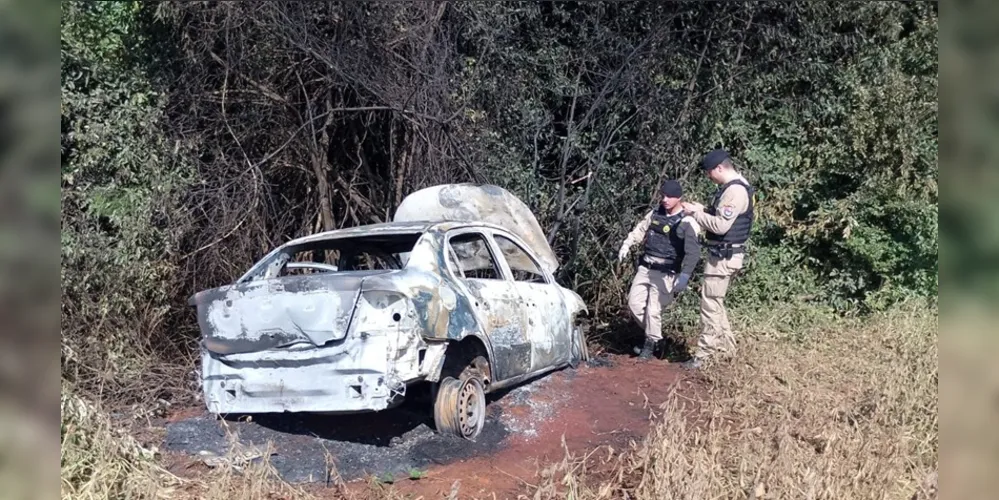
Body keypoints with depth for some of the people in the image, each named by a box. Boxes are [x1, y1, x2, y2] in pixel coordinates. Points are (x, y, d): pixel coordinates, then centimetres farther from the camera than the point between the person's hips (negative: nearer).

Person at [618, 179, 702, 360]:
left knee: (653, 309, -6)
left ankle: (651, 342, 16)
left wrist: (684, 275, -29)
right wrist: (627, 244, 3)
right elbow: (640, 229, 20)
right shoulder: (655, 213, 7)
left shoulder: (687, 223, -13)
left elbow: (693, 252, -18)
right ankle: (653, 335, 25)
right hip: (645, 268, 6)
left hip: (665, 273, -6)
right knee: (634, 302, 5)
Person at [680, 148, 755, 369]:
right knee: (715, 301, 19)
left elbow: (720, 226, -25)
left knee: (710, 303, -6)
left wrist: (695, 213, -17)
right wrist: (702, 209, 6)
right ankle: (726, 345, 29)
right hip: (721, 254, 11)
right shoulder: (731, 187, 13)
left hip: (724, 256, -11)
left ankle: (704, 355, 0)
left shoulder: (735, 191, -20)